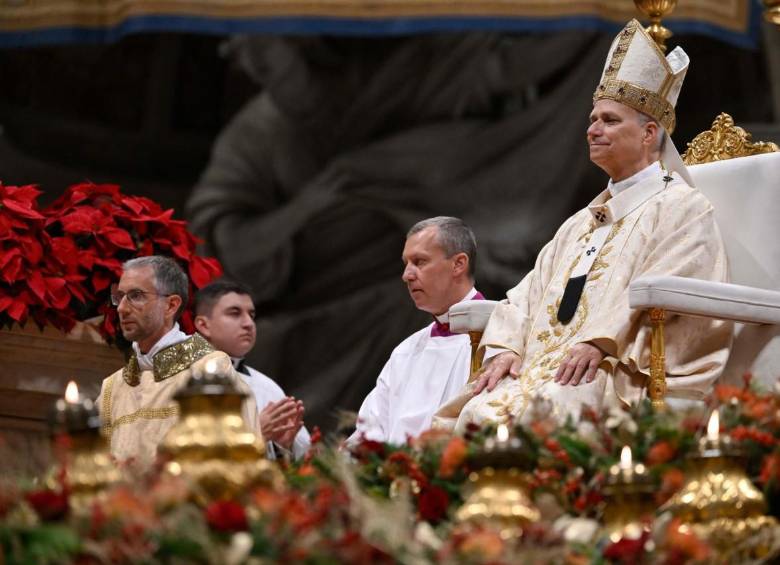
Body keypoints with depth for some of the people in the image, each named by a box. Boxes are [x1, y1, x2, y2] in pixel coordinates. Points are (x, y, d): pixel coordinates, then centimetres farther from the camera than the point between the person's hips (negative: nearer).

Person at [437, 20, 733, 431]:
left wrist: (600, 342, -23)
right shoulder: (583, 223, 31)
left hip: (630, 379, -7)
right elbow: (530, 296, 21)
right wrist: (507, 348, 1)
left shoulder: (681, 208, 6)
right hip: (544, 367, 7)